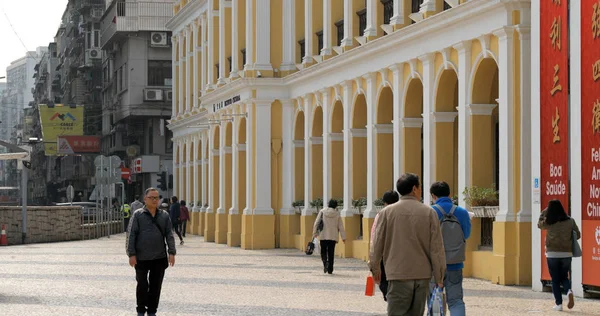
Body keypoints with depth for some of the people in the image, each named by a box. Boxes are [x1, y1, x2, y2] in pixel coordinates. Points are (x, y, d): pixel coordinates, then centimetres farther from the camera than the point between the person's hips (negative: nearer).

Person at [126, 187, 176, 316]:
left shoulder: (164, 216, 9)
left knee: (156, 286, 6)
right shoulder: (138, 215, 0)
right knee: (142, 285, 5)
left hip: (159, 258, 2)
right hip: (141, 258, -2)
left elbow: (169, 235, 6)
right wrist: (131, 254, -10)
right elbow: (131, 234, -3)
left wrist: (171, 252, -3)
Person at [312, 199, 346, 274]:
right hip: (333, 236, 0)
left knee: (323, 252, 9)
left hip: (323, 236, 0)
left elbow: (316, 223, -1)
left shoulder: (322, 212, -1)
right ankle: (330, 269, 5)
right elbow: (340, 226, 2)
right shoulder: (337, 214, 0)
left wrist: (314, 233, 5)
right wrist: (343, 237, 7)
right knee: (331, 253, 7)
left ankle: (325, 262, -19)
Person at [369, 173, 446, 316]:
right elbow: (437, 248, 0)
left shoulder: (387, 212, -2)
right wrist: (439, 277, 8)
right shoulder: (429, 212, 0)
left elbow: (377, 244, 4)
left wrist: (375, 268, 20)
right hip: (422, 275, 2)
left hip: (398, 274, -2)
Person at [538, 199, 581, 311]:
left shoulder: (548, 223, -5)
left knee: (555, 280, 9)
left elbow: (539, 224, 17)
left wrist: (544, 212, 19)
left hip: (552, 254, -2)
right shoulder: (570, 221, -3)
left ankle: (558, 304, 5)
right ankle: (569, 291, -13)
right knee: (564, 277, 17)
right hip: (567, 254, 2)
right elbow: (577, 235, 3)